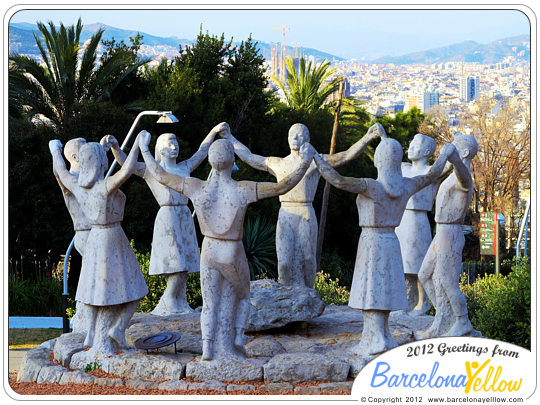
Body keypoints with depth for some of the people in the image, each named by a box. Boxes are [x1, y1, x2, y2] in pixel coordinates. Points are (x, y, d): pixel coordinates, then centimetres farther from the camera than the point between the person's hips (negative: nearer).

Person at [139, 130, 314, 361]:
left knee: (210, 303, 16)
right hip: (233, 255, -2)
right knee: (241, 297, 25)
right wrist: (304, 164, -19)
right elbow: (283, 186, -25)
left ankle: (208, 348, 1)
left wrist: (144, 150, 6)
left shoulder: (197, 188, -16)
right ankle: (237, 342, 17)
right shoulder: (242, 190, -24)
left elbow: (160, 175, -6)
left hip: (208, 252, 2)